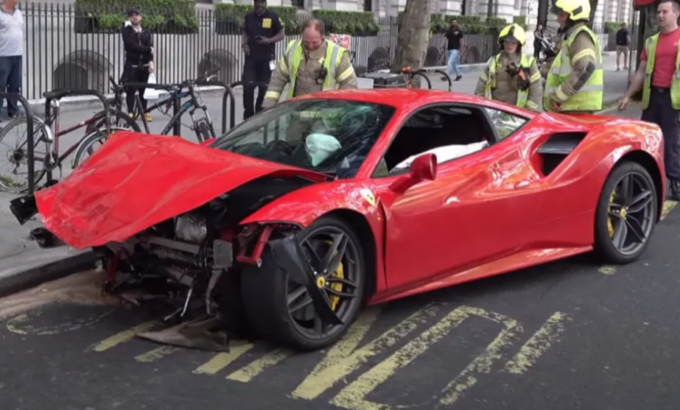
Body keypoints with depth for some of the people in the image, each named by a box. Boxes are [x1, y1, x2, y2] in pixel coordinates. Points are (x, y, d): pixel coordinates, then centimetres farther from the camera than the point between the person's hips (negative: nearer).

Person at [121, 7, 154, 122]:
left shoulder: (146, 32, 10)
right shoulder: (127, 31, -1)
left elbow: (150, 48, -3)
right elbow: (133, 46, -15)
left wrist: (151, 62, -19)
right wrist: (148, 49, -10)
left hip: (144, 65, 3)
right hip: (132, 65, -3)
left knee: (144, 90, 8)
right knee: (130, 90, -4)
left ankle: (144, 112, 17)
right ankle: (130, 112, 3)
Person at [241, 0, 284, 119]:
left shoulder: (272, 17, -1)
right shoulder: (249, 17, 7)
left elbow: (281, 35, 1)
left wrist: (269, 40, -15)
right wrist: (244, 44, -4)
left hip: (266, 58, -1)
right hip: (251, 57, 1)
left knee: (264, 88, 6)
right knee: (247, 86, -9)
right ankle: (248, 114, 4)